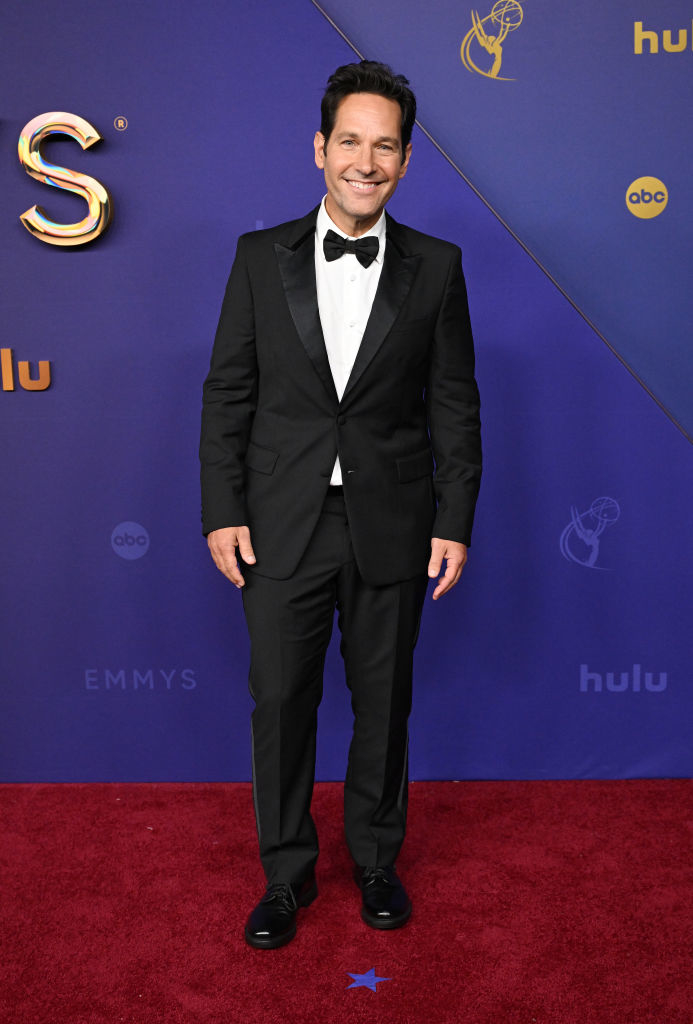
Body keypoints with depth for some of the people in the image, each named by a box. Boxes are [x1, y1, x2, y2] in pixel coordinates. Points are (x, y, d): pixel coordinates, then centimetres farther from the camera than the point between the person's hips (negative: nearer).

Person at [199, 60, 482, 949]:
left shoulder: (436, 268, 2)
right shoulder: (261, 257, 2)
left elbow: (455, 407, 2)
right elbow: (227, 393, 2)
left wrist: (455, 523, -2)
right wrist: (222, 513, -4)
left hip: (391, 527, 0)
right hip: (281, 526, 0)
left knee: (384, 701, 13)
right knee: (280, 701, 8)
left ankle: (376, 859, 35)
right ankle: (286, 875, 29)